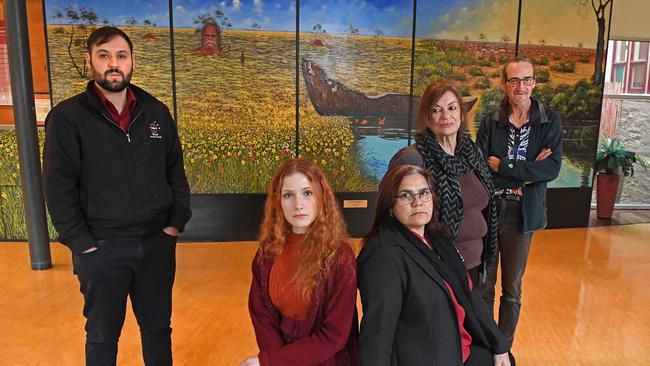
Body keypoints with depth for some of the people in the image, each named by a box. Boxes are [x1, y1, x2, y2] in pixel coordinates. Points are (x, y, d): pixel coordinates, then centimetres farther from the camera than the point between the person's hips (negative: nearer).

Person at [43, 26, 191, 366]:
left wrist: (175, 224, 0)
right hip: (101, 247, -2)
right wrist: (83, 245, -11)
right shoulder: (67, 117, -6)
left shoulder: (157, 112, 4)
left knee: (158, 328, 17)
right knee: (102, 337, 15)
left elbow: (176, 173, 8)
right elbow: (58, 189, -8)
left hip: (157, 242, 3)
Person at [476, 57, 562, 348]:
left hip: (521, 215, 0)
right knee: (484, 286, 13)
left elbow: (552, 168, -14)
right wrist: (527, 171, -16)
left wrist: (502, 166, -16)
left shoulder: (550, 121, -2)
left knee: (512, 289, 15)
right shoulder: (490, 122, -1)